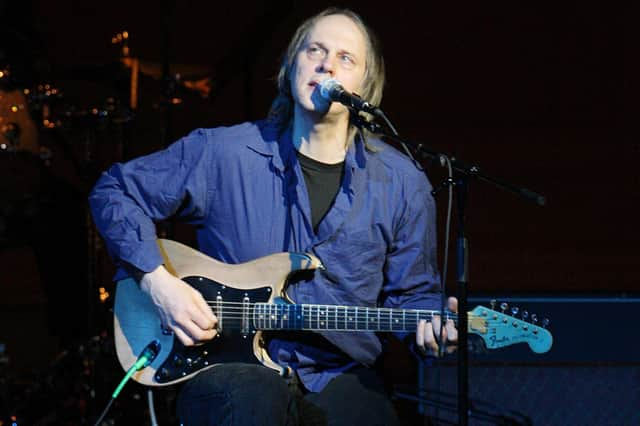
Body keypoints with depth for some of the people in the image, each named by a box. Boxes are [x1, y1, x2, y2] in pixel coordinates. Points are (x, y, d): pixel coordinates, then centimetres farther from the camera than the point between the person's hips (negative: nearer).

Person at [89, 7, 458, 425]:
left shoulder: (402, 184, 3)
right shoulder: (223, 153, -2)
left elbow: (412, 292, 14)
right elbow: (114, 190, 8)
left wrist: (431, 323, -10)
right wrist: (156, 278, -5)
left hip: (340, 378, 3)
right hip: (233, 367, -2)